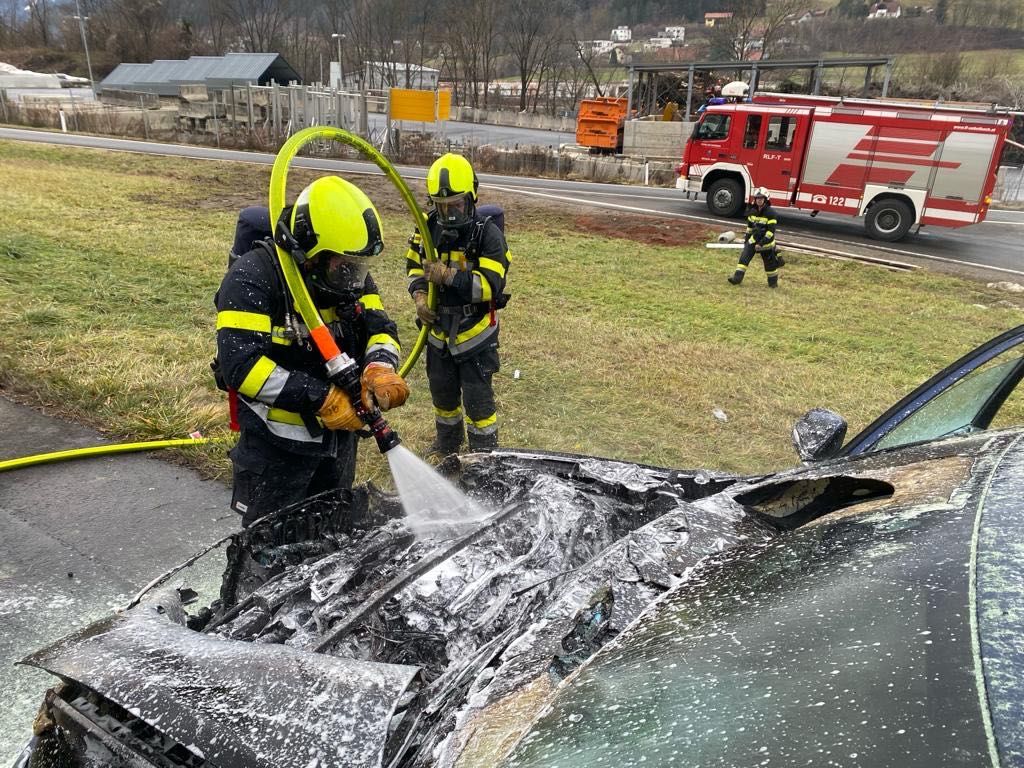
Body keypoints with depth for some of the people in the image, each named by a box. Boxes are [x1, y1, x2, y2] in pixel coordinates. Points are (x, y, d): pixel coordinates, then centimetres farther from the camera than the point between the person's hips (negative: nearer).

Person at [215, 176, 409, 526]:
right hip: (276, 444, -6)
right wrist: (320, 397, -34)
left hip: (340, 432, 6)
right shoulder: (252, 277, -23)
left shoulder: (352, 277, -2)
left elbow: (379, 327, -5)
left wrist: (380, 368, -29)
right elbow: (240, 365, -31)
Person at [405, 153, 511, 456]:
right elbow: (414, 266, 9)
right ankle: (447, 444, 45)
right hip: (438, 330, 5)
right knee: (442, 393, 22)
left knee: (477, 398, 4)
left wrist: (449, 276, -38)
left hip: (475, 333, -5)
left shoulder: (488, 234, -19)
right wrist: (419, 295, -10)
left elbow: (492, 284, -27)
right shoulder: (428, 228, -4)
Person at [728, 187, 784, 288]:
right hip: (753, 239, 5)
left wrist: (761, 243, -24)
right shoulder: (752, 211, 2)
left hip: (766, 241, -5)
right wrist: (746, 239, 16)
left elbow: (771, 231, -20)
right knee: (744, 258, -9)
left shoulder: (770, 213, -17)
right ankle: (737, 277, -10)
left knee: (770, 263, 7)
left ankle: (773, 282, 24)